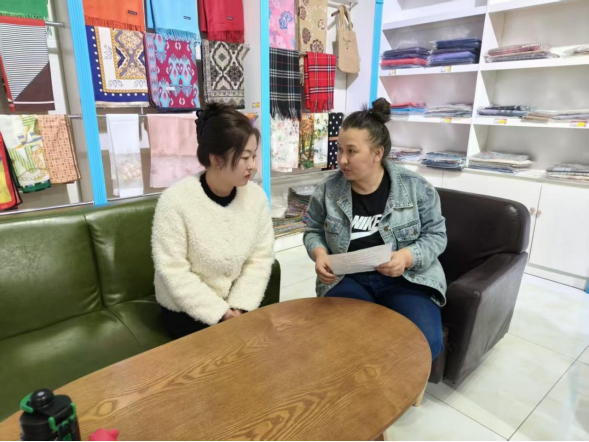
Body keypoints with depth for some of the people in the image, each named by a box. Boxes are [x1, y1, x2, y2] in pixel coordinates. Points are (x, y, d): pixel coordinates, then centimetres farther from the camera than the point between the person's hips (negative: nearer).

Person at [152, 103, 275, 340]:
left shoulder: (256, 195, -8)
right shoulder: (175, 200, -19)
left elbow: (261, 258, -5)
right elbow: (173, 271, -19)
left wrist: (239, 307, -14)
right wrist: (220, 313, -19)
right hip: (187, 311, -3)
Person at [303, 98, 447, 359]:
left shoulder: (415, 187, -5)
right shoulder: (327, 191, 0)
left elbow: (436, 235, 0)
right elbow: (313, 231, 13)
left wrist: (409, 256, -20)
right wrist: (319, 252, -10)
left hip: (407, 278, 0)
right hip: (347, 278, 1)